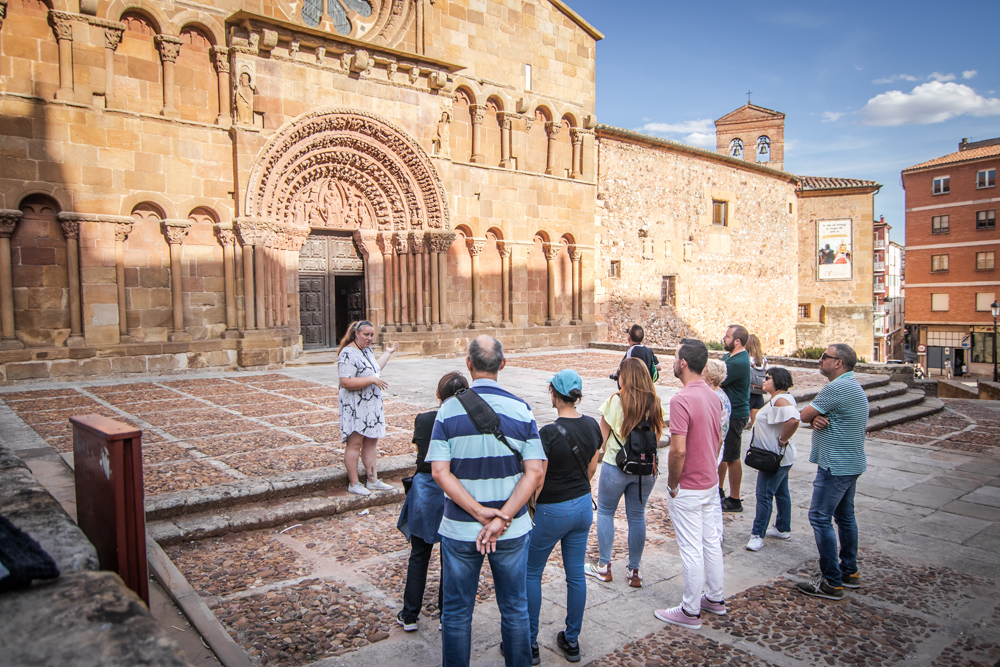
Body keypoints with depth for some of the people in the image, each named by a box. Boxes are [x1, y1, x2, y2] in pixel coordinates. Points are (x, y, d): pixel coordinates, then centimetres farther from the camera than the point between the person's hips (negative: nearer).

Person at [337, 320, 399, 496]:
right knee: (355, 444, -2)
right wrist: (372, 379, -25)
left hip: (372, 406, 9)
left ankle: (372, 480, 21)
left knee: (371, 443, 13)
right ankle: (353, 484, 8)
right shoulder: (348, 353, -17)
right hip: (355, 407, -9)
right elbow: (345, 383, -25)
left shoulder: (367, 350, 12)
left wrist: (388, 353, 31)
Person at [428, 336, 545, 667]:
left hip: (459, 530, -1)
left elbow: (440, 471, -15)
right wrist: (502, 518, -15)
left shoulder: (449, 410, -10)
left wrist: (481, 513, -15)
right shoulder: (521, 409, -8)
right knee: (514, 608, 20)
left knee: (457, 612, 17)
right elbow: (534, 472, -13)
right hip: (513, 530, 1)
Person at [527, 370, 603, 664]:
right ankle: (572, 641, 28)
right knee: (576, 573, 16)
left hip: (552, 510, -6)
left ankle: (529, 643, 19)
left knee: (531, 573, 12)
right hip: (583, 506, 6)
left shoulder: (549, 433, -23)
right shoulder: (592, 425, -4)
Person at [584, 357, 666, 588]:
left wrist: (603, 455, 10)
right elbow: (657, 435, 6)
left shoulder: (616, 400, -14)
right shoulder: (654, 402, -1)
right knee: (637, 516, 13)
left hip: (616, 465, -4)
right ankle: (634, 571, 19)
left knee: (605, 512, 13)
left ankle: (604, 567, 19)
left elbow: (603, 435, -6)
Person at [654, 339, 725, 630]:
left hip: (687, 488, -9)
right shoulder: (713, 396, 4)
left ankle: (690, 611, 16)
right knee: (711, 541, 20)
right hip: (710, 483, 9)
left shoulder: (682, 399, -25)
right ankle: (714, 598, 35)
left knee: (691, 550, 3)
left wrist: (672, 484, -15)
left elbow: (678, 450, -28)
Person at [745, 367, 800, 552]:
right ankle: (783, 529, 33)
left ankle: (757, 535, 0)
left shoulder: (781, 400, -22)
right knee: (780, 493, 20)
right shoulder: (776, 399, 11)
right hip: (778, 458, 11)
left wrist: (783, 440, -27)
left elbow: (793, 420, -39)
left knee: (764, 495, -6)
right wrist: (782, 440, 12)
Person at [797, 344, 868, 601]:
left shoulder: (836, 388, -21)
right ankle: (850, 572, 29)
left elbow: (804, 415, -15)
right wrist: (818, 418, -12)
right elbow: (813, 417, 10)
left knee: (820, 517, -6)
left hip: (836, 465, -11)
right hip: (851, 463, 11)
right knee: (845, 516, 18)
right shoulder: (853, 386, 14)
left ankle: (832, 582, -1)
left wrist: (814, 416, 5)